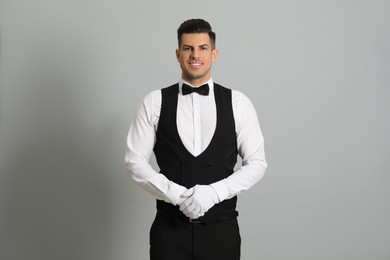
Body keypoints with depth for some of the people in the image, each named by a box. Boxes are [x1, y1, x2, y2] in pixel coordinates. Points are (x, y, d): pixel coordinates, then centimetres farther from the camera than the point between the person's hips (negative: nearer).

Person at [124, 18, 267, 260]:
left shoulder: (238, 103, 0)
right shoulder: (155, 102, 0)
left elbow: (256, 163, -1)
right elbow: (135, 161, -2)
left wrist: (213, 192, -14)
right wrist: (177, 194, -14)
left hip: (221, 230, 1)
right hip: (170, 230, 0)